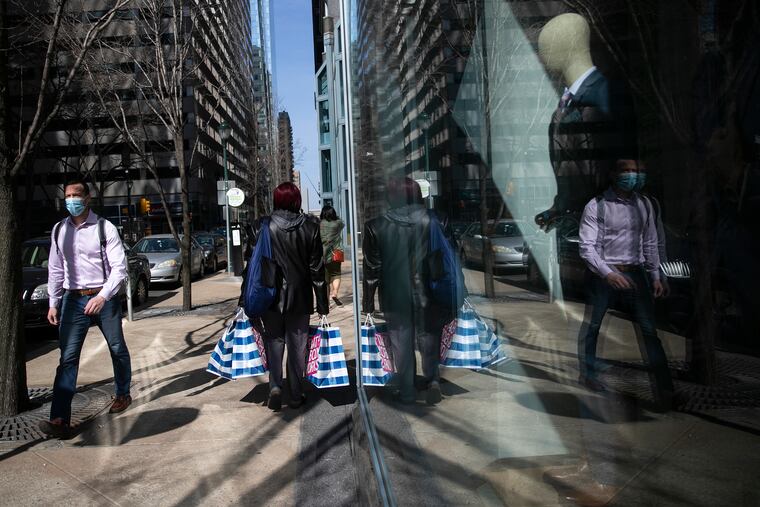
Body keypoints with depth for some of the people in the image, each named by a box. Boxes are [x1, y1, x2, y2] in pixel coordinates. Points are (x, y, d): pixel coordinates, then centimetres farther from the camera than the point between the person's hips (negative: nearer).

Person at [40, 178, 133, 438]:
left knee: (117, 349, 12)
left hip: (104, 298, -3)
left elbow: (119, 267, -11)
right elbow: (55, 269, 12)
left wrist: (102, 296, -22)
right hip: (73, 299, 3)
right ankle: (60, 419, -6)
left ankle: (122, 394, 34)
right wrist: (53, 303, 10)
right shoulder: (59, 230, 6)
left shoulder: (104, 228, -8)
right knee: (67, 357, -5)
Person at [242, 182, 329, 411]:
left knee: (273, 341, 13)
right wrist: (322, 304, 3)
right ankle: (296, 395, 18)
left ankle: (275, 386, -3)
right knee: (297, 345, 10)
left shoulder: (260, 227, -6)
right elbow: (316, 269, -3)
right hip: (299, 298, 1)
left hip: (270, 297, 0)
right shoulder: (310, 228, -5)